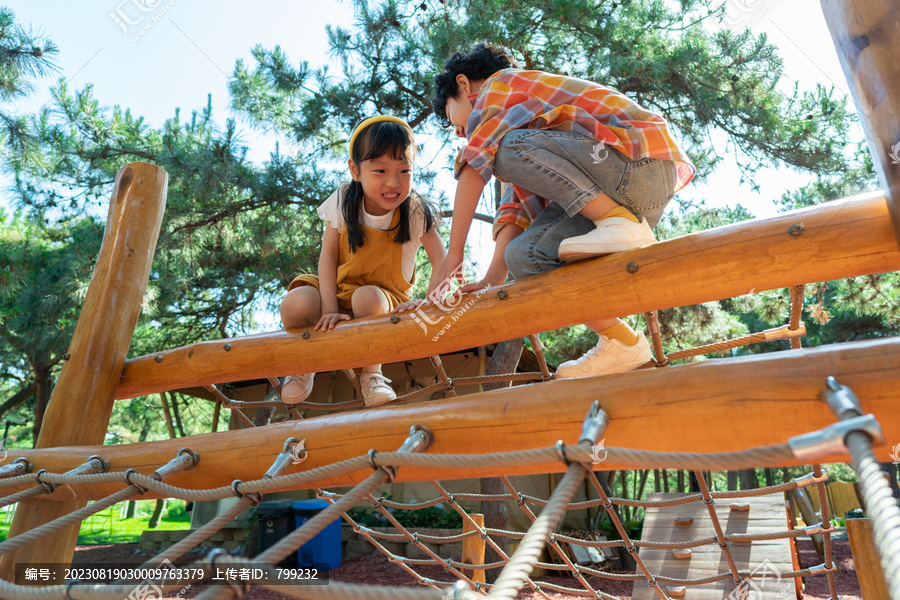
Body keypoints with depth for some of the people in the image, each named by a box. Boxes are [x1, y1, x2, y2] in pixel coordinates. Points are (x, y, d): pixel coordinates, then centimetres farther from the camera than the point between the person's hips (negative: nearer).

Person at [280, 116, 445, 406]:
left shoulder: (416, 212, -14)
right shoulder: (343, 203, -11)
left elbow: (443, 263, -12)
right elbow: (328, 255, -8)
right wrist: (329, 308, -19)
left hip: (386, 299, -1)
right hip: (338, 289, 2)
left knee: (367, 298, -38)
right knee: (294, 304, -28)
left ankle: (371, 374, -10)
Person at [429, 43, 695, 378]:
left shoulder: (500, 83, 7)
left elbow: (474, 167, -8)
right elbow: (516, 207, 18)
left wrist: (453, 255, -8)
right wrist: (492, 281, 6)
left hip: (642, 160, -8)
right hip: (644, 196, 8)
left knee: (510, 148, -19)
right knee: (525, 255, -4)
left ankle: (621, 224, -19)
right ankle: (621, 344, -3)